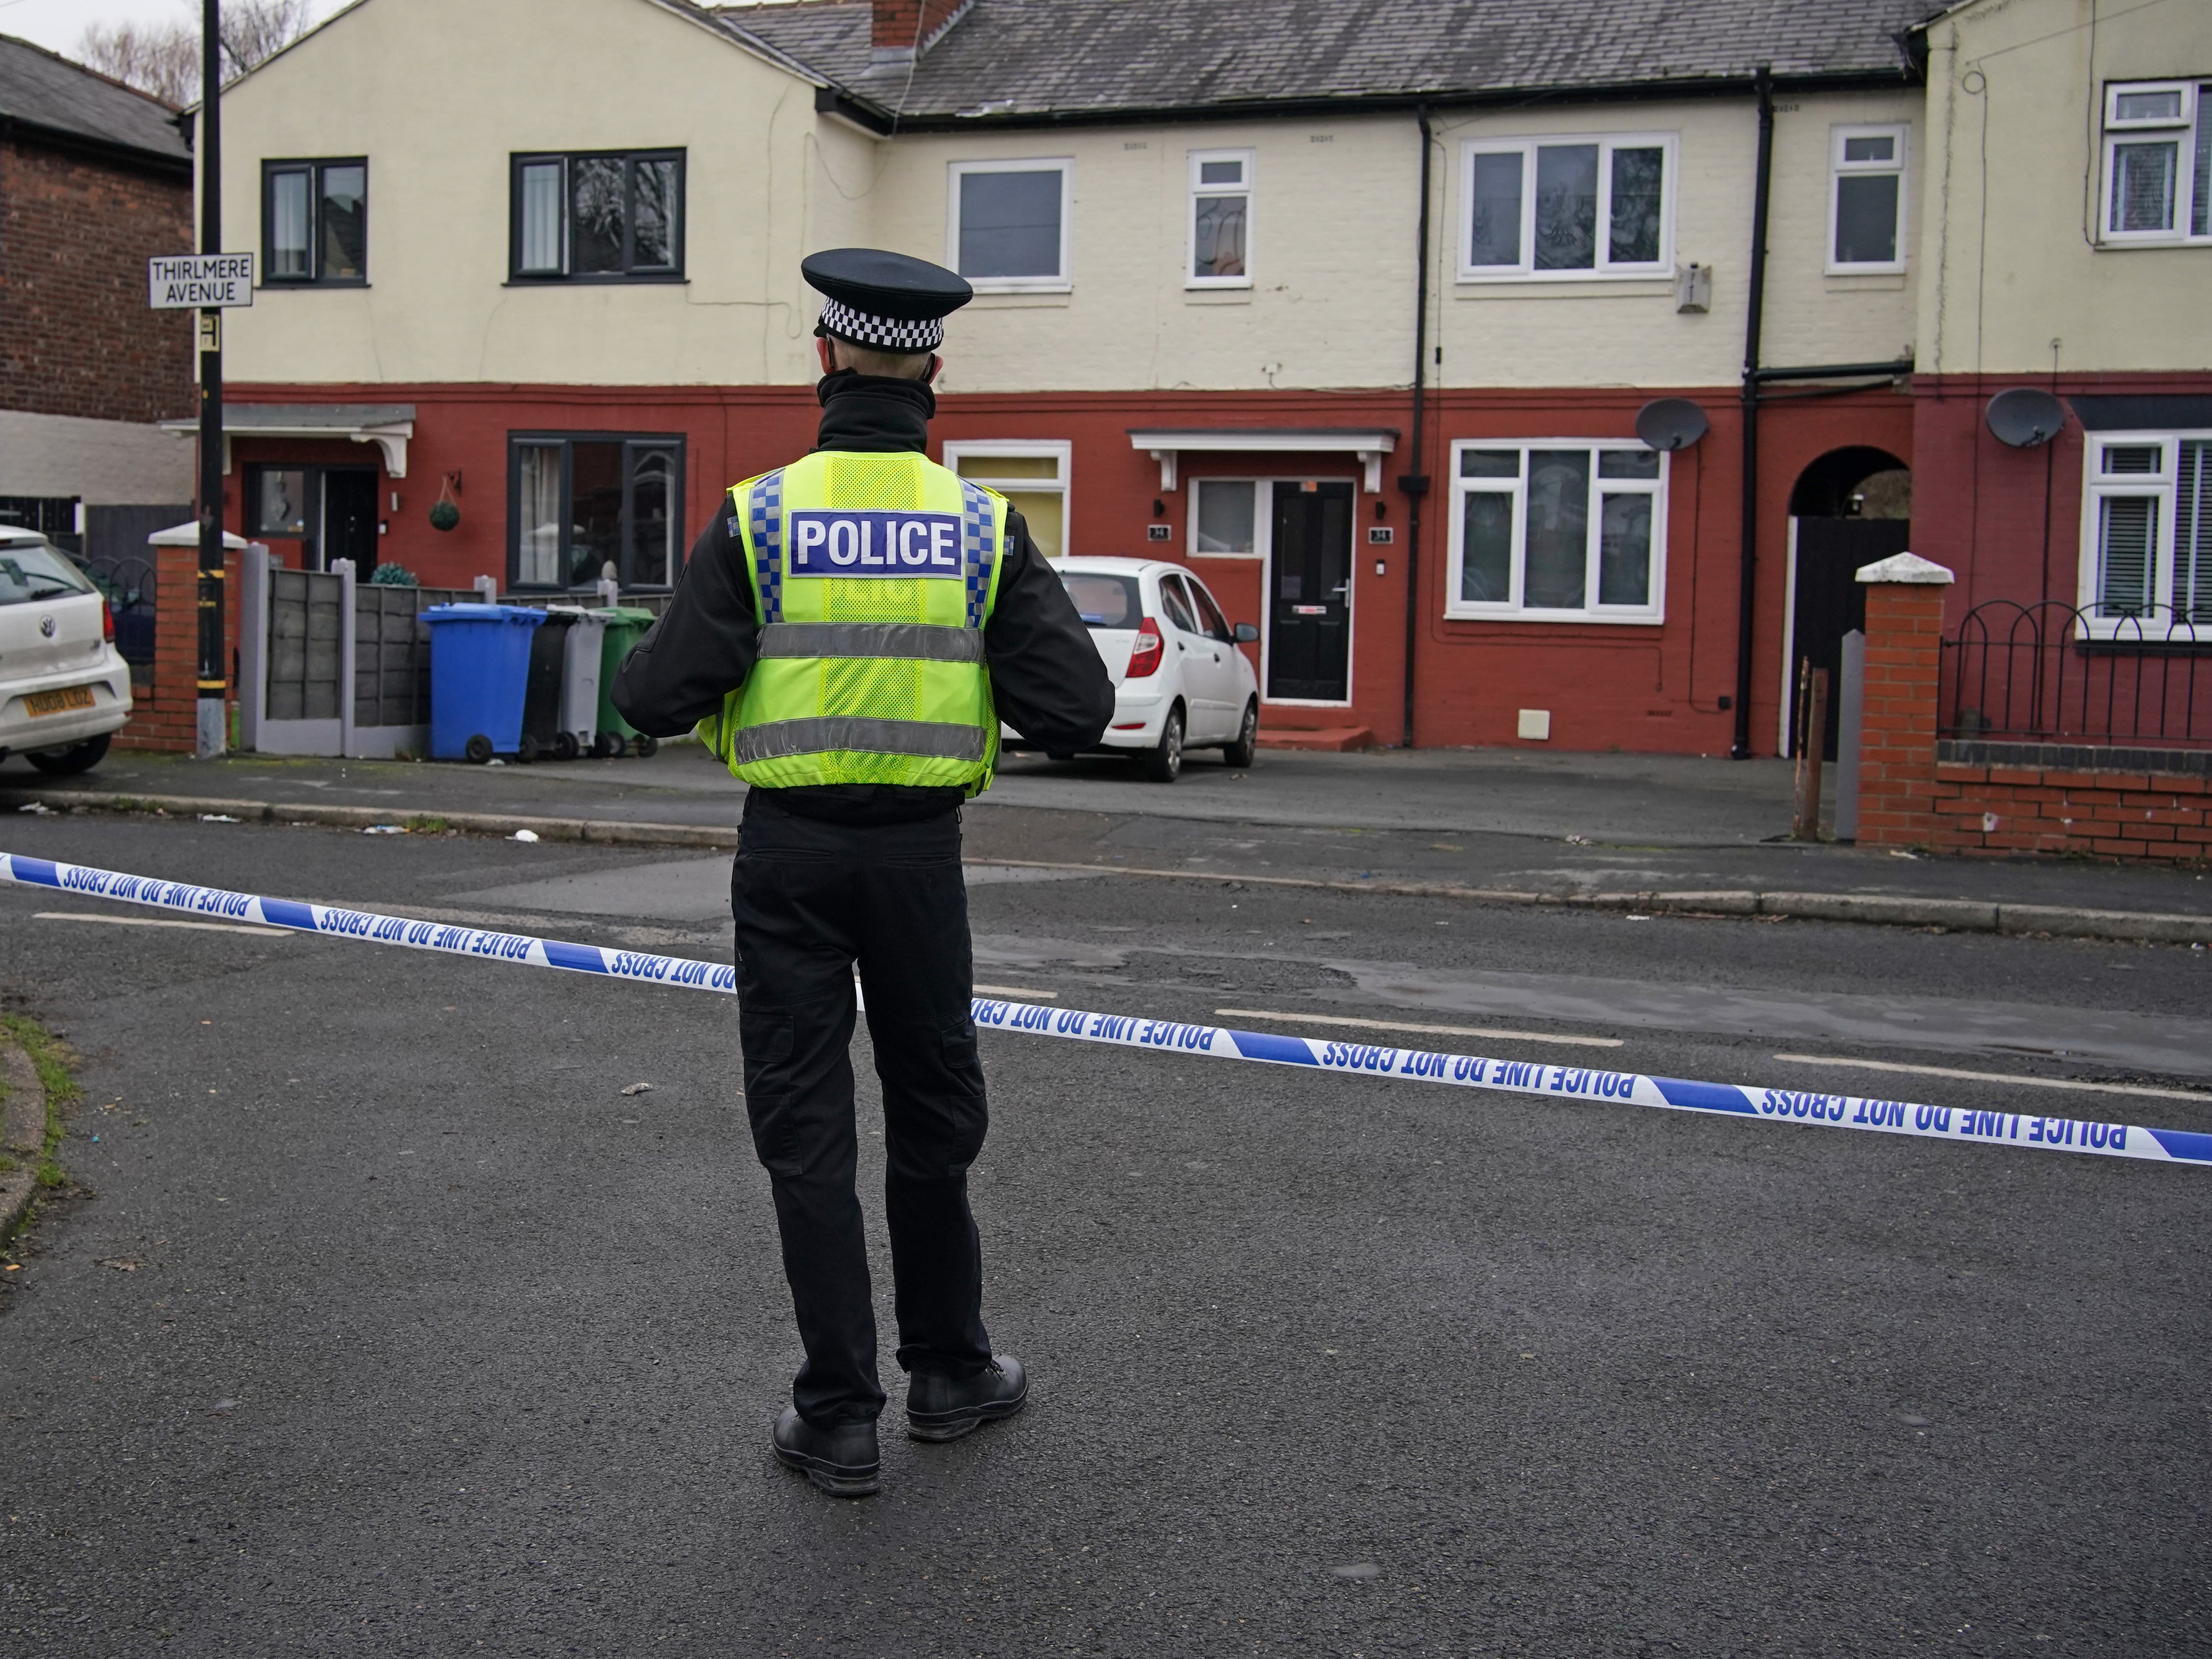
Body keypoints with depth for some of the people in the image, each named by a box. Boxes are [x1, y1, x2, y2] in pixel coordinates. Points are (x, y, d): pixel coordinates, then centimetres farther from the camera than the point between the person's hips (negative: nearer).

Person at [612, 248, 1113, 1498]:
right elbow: (1075, 713, -9)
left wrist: (652, 671, 10)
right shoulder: (985, 525, -4)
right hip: (920, 849, 2)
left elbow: (661, 700, -13)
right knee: (934, 1113, 18)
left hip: (791, 851, -1)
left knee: (807, 1128, 6)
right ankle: (949, 1370, 31)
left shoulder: (762, 515, -8)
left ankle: (840, 1419, 11)